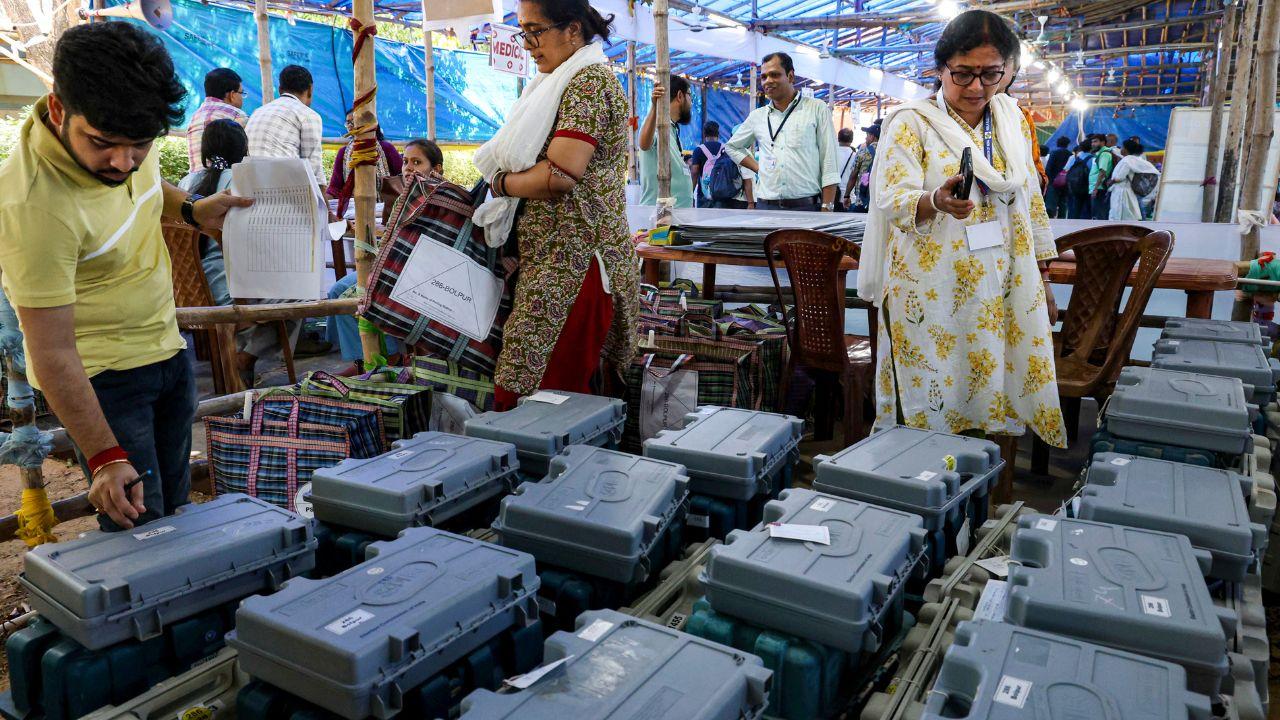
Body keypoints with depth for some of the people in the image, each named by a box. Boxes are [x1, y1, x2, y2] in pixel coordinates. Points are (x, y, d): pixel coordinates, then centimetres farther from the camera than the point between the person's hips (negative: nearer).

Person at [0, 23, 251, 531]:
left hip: (165, 348, 8)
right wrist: (105, 456, -23)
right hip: (99, 371, -7)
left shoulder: (122, 131, -9)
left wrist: (190, 210, -4)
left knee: (174, 508, 19)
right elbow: (52, 352, -26)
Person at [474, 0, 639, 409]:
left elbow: (560, 174, -21)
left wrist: (502, 183, -5)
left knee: (550, 387, -9)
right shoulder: (565, 81, 22)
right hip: (555, 256, 10)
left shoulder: (588, 81, -10)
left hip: (573, 258, -10)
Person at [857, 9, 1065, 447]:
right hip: (934, 296, -4)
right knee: (934, 404, 0)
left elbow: (1031, 200, 15)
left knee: (1004, 397, 7)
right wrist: (936, 202, -36)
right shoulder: (911, 123, -5)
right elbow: (893, 201, -14)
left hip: (1005, 293, 5)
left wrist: (1041, 279, 15)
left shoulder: (1012, 118, 10)